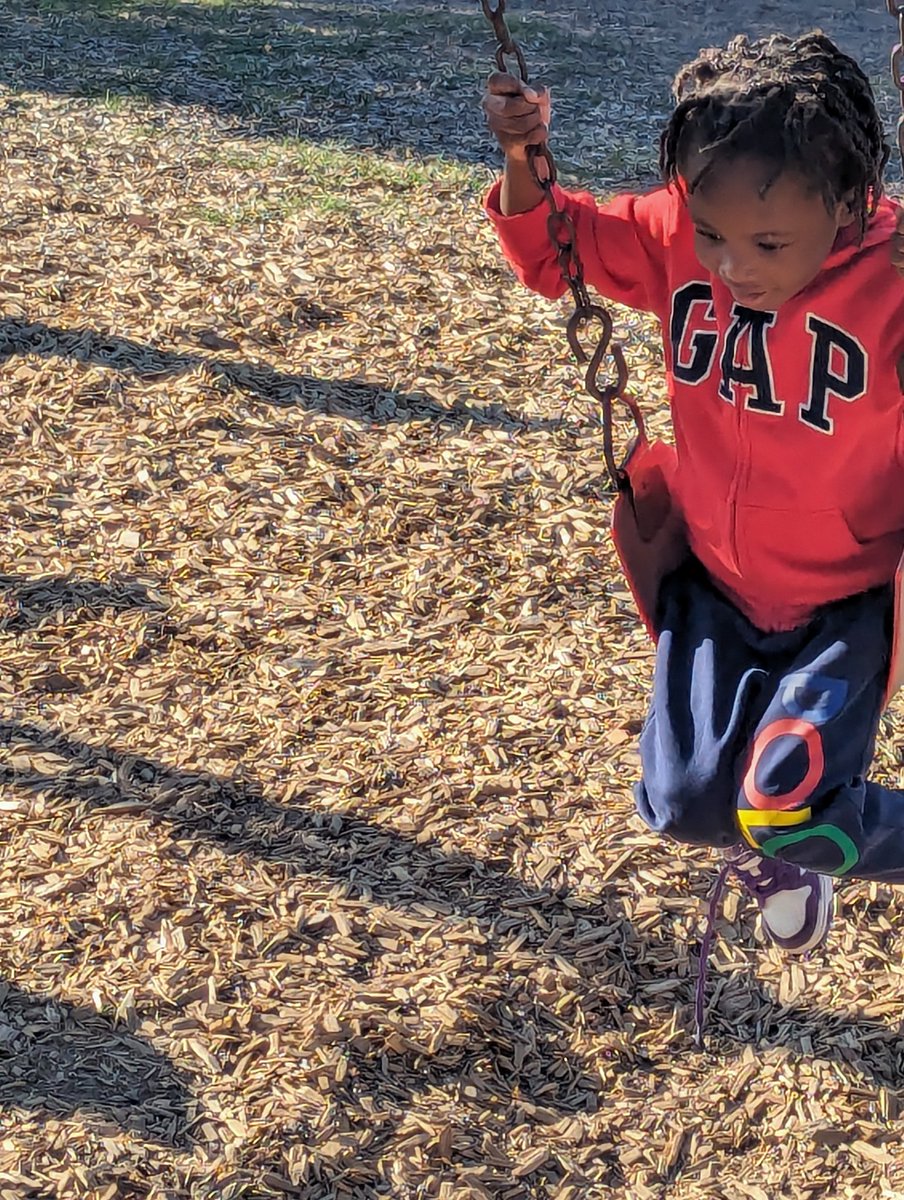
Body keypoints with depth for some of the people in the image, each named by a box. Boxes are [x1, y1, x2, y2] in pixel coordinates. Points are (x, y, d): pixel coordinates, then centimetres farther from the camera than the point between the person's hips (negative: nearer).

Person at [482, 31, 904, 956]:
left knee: (786, 813, -20)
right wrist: (523, 160, -20)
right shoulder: (674, 241, -12)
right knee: (682, 804, -3)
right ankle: (767, 850, 33)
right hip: (714, 588, 4)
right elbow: (553, 243, 1)